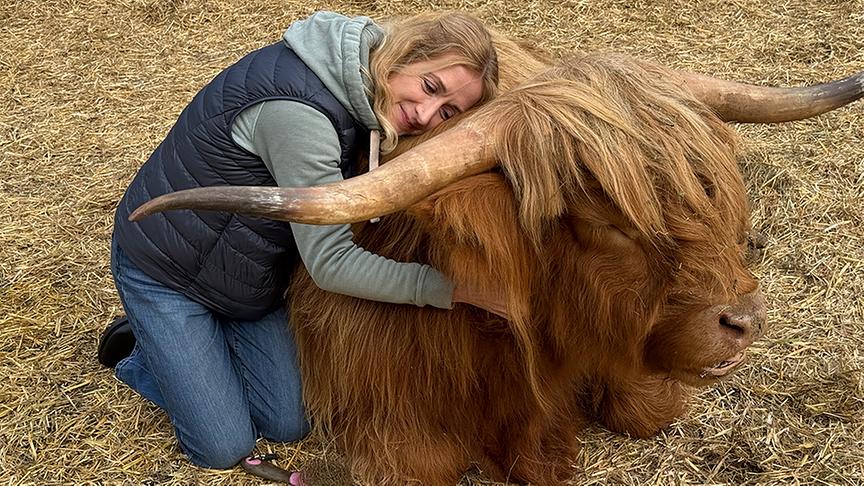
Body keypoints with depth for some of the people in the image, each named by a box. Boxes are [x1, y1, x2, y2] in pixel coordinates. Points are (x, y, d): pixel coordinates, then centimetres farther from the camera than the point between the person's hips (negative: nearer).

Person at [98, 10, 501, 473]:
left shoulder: (357, 100, -9)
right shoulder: (297, 110, -36)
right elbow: (331, 261, -33)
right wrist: (452, 287, -31)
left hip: (247, 274, 8)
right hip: (163, 268, -7)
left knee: (289, 426, 7)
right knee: (224, 448, -2)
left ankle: (188, 336, 25)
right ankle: (136, 353, 22)